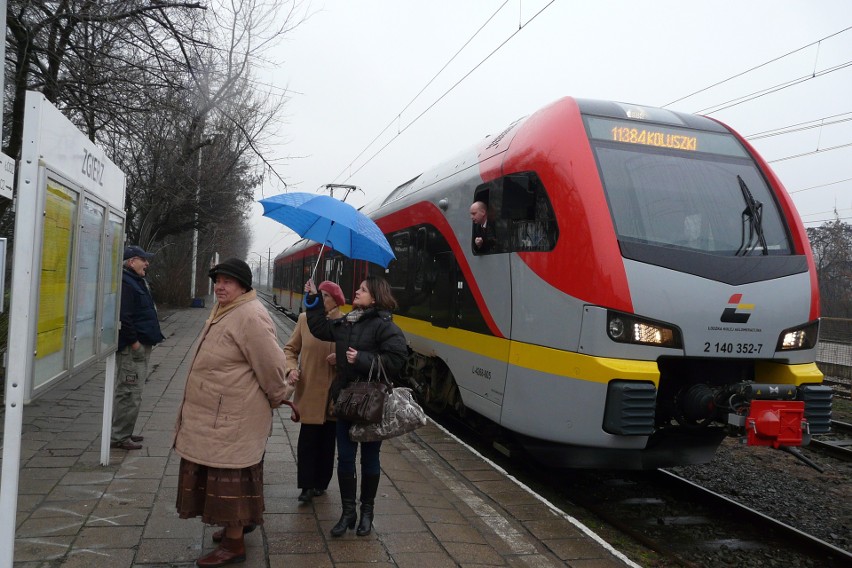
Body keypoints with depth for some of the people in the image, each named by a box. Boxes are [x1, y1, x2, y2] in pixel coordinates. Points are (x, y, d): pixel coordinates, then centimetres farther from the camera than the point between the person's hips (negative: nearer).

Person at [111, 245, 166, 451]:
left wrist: (146, 343, 18)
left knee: (127, 393, 17)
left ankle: (123, 433, 27)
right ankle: (119, 436, 5)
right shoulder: (125, 283, -16)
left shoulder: (136, 281, 18)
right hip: (131, 348, -11)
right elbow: (123, 317, -24)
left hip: (140, 347, 11)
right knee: (130, 395, -5)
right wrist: (134, 343, -22)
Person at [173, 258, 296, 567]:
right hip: (216, 415, 10)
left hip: (233, 418, -10)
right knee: (223, 477, 20)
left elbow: (271, 365, -21)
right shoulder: (223, 311, 12)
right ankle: (243, 520, 39)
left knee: (230, 478, 1)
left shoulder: (250, 317, -22)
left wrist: (279, 397, -8)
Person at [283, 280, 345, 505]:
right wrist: (292, 368, -9)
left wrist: (341, 358, -17)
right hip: (309, 390, 0)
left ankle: (320, 483, 29)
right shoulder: (305, 319, -1)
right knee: (308, 439, 0)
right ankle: (307, 485, 12)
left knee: (327, 440, 14)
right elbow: (290, 348, 8)